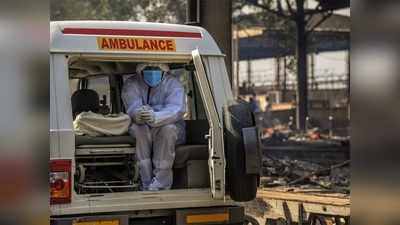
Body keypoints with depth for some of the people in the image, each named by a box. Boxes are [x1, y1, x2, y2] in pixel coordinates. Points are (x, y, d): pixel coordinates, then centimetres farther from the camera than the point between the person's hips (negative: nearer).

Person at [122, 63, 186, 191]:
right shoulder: (131, 84, -3)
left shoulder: (173, 84, -8)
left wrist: (155, 117, -48)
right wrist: (138, 114, -49)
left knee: (167, 129, -35)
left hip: (171, 127, -1)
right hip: (142, 132, 1)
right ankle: (146, 184, -36)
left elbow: (176, 109, -27)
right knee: (137, 128, -33)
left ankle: (160, 184, -35)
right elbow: (133, 107, -22)